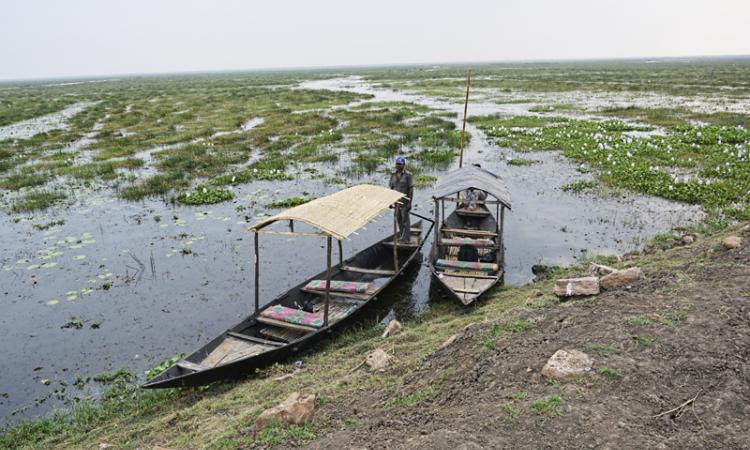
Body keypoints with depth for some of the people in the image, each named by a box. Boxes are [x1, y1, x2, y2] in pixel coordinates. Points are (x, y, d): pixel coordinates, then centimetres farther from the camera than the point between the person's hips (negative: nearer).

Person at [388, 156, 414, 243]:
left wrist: (410, 203, -17)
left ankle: (405, 238, 9)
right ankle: (402, 236, 25)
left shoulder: (408, 175, -13)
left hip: (404, 201, -6)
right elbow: (391, 188, 9)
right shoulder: (393, 174, 4)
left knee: (405, 219, 0)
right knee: (398, 219, 13)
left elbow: (411, 189, -13)